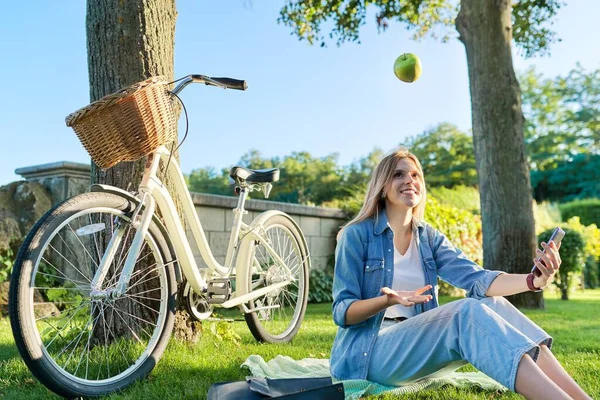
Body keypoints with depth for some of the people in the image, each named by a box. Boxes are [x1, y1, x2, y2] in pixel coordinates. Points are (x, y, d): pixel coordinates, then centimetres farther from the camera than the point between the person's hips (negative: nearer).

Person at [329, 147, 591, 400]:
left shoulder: (429, 237, 9)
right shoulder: (356, 235, -6)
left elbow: (478, 279, -7)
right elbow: (342, 312, -10)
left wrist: (535, 280, -26)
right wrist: (387, 300, -30)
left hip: (417, 346, 5)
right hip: (368, 353, -5)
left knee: (492, 305, -19)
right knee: (468, 312, -29)